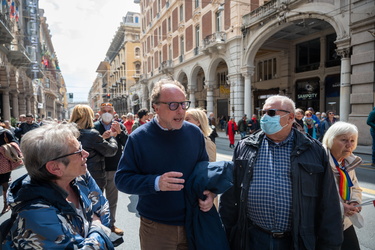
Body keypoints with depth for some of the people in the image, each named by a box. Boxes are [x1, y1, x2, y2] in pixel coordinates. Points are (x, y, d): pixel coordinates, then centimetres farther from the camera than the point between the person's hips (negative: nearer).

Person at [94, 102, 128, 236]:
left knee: (113, 199, 17)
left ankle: (111, 224, 34)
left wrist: (120, 132, -23)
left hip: (115, 169, 3)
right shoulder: (94, 127, -5)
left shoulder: (119, 126, 2)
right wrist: (102, 138, -27)